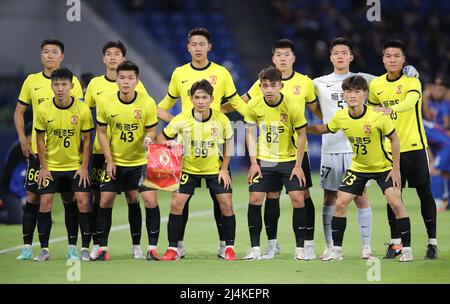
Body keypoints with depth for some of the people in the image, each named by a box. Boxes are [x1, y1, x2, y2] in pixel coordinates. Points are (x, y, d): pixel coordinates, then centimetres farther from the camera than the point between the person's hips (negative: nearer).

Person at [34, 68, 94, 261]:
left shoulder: (82, 109, -12)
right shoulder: (43, 109, -10)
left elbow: (87, 139, -4)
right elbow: (40, 139, -1)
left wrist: (84, 166, -7)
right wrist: (43, 167, -4)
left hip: (76, 165, -1)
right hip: (51, 165, 1)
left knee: (83, 201, -9)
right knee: (45, 202, -6)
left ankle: (85, 248, 1)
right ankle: (44, 249, 5)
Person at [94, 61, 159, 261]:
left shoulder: (148, 103, -14)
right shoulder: (106, 102, -10)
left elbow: (152, 130, -4)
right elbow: (101, 131, -1)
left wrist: (148, 138, -29)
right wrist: (109, 160, -5)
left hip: (141, 161, -1)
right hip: (115, 161, 1)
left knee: (150, 200, -12)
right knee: (105, 201, -2)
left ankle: (152, 248, -3)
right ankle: (102, 248, 9)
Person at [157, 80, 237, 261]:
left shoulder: (222, 120, -16)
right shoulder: (181, 120, -19)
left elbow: (228, 143, 1)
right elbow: (161, 138, -4)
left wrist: (224, 169, -3)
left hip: (215, 168, 0)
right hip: (188, 168, 0)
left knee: (226, 204, -8)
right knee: (176, 204, -9)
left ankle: (229, 247, 8)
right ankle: (173, 249, 1)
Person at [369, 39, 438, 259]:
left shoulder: (411, 81, -9)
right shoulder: (375, 85, 4)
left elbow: (410, 101, -31)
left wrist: (391, 109, -49)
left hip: (414, 146, -3)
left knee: (424, 193, 0)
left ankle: (432, 242, 9)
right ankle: (395, 242, 10)